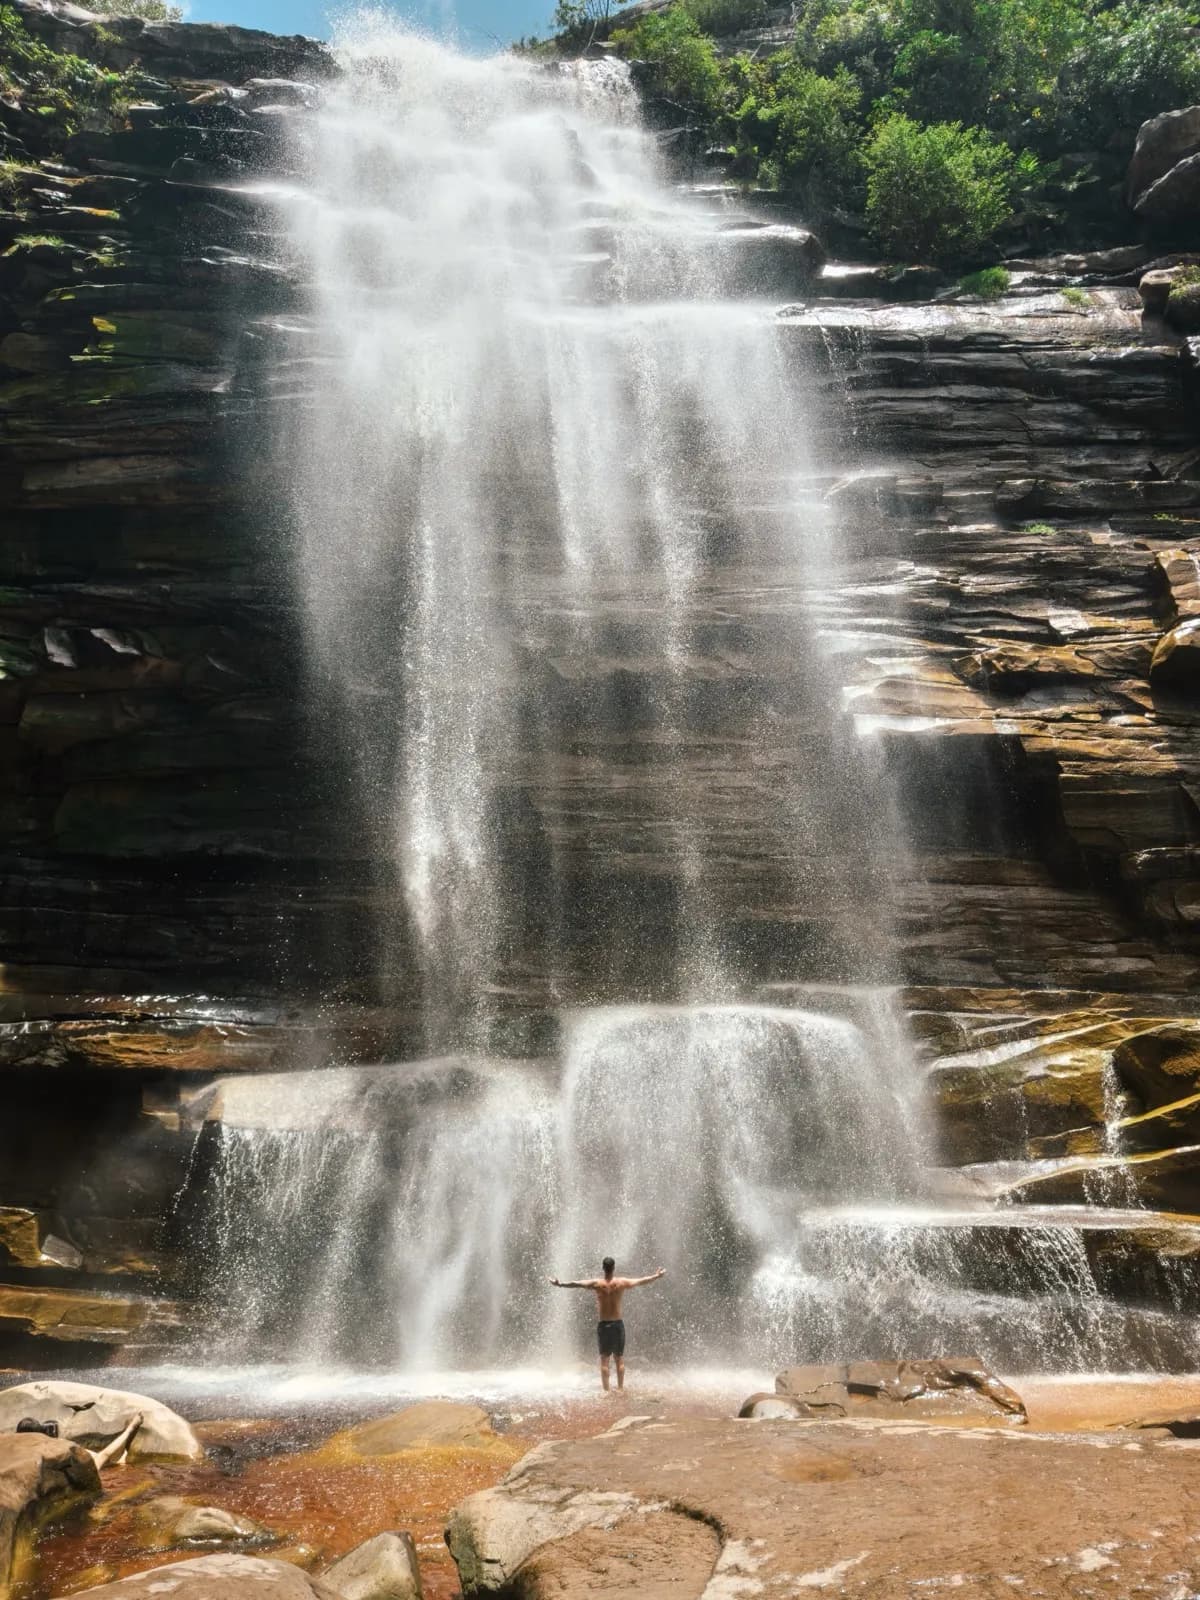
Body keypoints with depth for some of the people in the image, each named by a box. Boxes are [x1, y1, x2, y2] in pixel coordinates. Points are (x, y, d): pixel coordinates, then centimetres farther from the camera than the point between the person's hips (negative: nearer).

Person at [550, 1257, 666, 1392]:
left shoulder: (596, 1284, -9)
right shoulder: (621, 1283, -5)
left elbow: (576, 1283, -12)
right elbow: (643, 1281, 5)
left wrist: (559, 1284, -5)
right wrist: (657, 1276, 17)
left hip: (603, 1325, -1)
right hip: (618, 1324, 1)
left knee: (604, 1359, 6)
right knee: (620, 1359, 11)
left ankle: (606, 1390, 4)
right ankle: (620, 1389, 13)